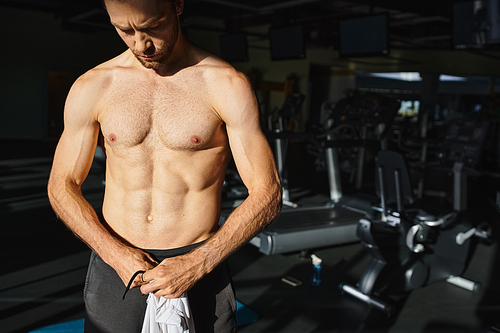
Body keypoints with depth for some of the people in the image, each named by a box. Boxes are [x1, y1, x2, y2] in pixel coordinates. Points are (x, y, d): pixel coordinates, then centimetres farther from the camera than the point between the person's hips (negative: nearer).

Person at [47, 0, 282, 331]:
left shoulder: (227, 85, -10)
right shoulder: (91, 87, -1)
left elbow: (268, 195, -10)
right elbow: (62, 185, 5)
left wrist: (196, 264, -17)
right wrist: (113, 252, -9)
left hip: (199, 266, -2)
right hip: (116, 265, 2)